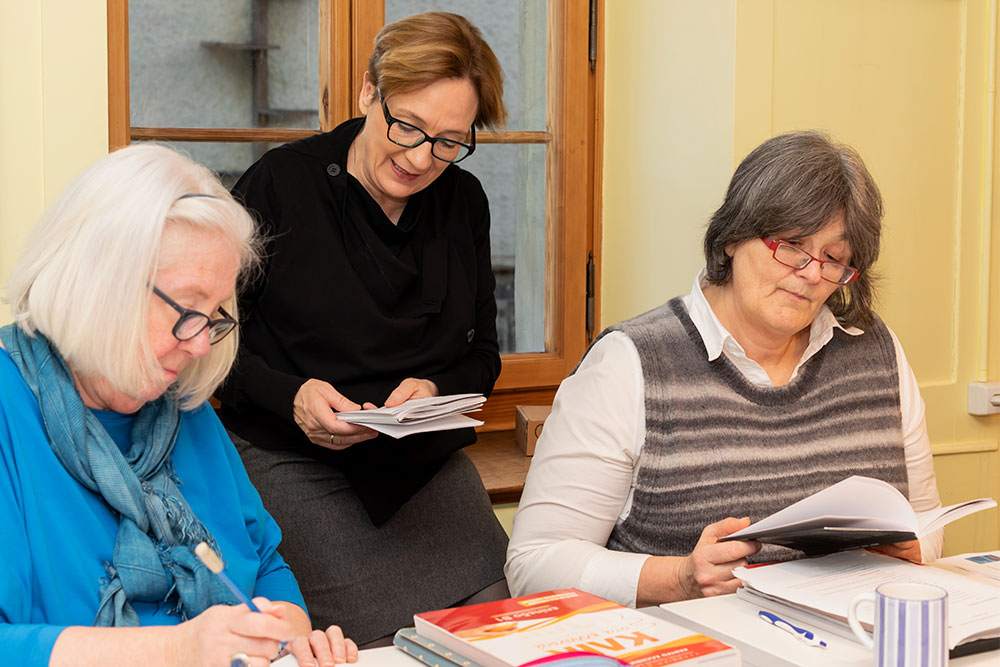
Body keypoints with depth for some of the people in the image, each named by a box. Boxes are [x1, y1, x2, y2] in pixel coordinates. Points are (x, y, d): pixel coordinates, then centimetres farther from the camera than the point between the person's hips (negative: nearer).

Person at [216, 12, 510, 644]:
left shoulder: (465, 203, 9)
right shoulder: (281, 184, -4)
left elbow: (483, 354, 14)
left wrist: (435, 391, -8)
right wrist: (290, 396, -18)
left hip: (429, 462, 4)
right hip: (294, 461, -4)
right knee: (388, 640, -24)